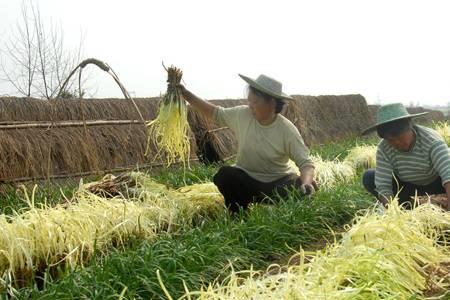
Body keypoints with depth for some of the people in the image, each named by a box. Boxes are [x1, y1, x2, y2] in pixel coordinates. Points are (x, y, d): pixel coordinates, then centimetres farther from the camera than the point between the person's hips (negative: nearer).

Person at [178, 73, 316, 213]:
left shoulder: (287, 130, -17)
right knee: (225, 174, -28)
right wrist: (187, 94, 0)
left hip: (278, 181, -2)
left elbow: (306, 163, -19)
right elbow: (216, 113, 7)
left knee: (299, 189, -31)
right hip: (246, 180, 2)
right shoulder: (241, 115, -7)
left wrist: (306, 183, -41)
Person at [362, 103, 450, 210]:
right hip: (407, 186, 3)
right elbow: (383, 186, -27)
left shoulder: (431, 140, -31)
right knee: (368, 178, -19)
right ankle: (408, 208, -9)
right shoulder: (383, 149, -24)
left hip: (435, 184, -3)